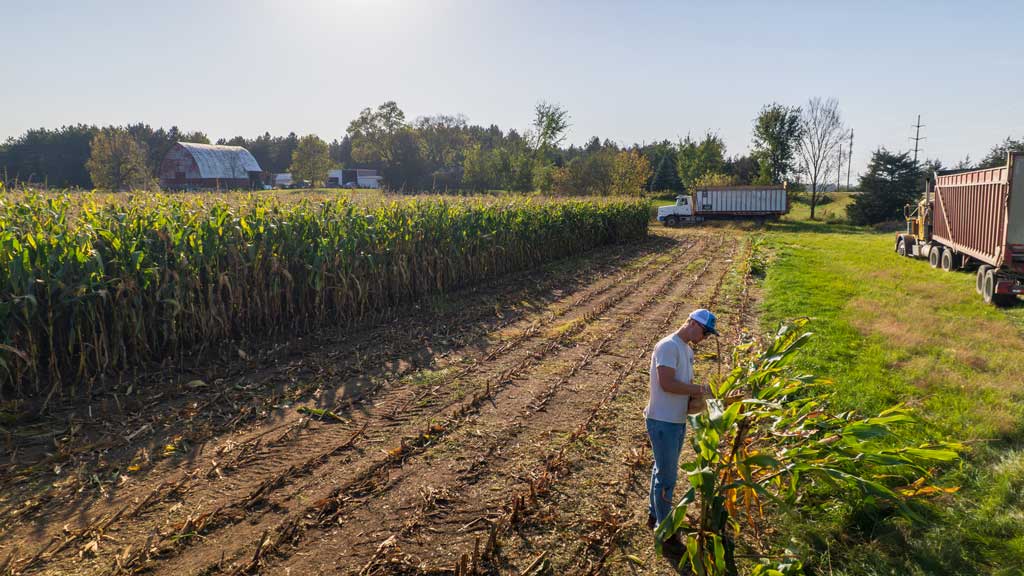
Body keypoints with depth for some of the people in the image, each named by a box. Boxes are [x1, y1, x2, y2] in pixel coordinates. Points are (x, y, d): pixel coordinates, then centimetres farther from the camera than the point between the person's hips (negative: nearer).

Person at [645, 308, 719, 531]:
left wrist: (697, 394, -2)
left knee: (662, 469, 21)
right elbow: (666, 383, -26)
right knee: (667, 476, 1)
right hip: (663, 421, -9)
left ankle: (655, 515, 36)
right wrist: (698, 389, -18)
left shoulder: (687, 349, 12)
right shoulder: (668, 346, -18)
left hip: (678, 420, 9)